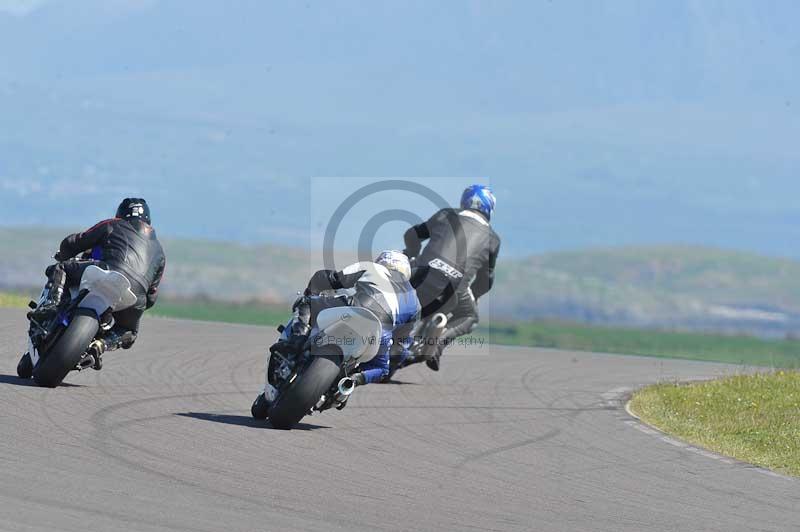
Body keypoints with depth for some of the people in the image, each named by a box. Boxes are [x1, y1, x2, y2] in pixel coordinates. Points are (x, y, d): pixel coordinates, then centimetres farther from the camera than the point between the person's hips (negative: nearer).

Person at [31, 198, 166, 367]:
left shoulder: (111, 226, 24)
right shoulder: (159, 251, 33)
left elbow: (70, 244, 24)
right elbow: (152, 294, 30)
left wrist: (63, 257, 45)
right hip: (136, 299, 3)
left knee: (59, 269, 16)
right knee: (128, 334, 31)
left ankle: (53, 301, -15)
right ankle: (102, 344, -1)